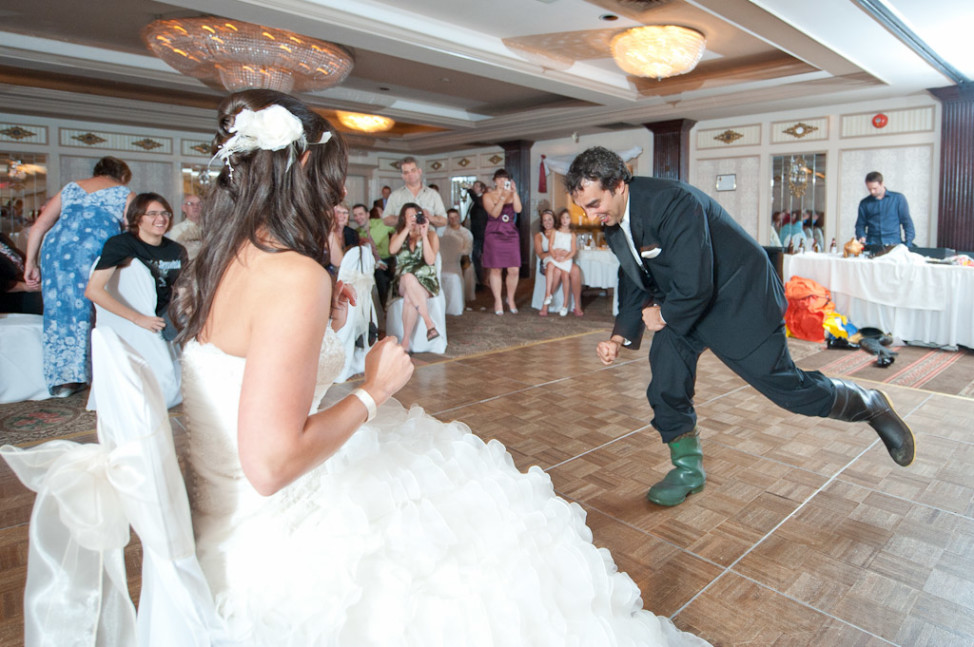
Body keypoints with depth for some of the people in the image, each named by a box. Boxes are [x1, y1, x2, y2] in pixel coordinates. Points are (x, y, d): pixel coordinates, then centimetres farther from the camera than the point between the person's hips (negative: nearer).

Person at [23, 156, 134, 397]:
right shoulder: (124, 194, 16)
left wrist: (31, 262, 19)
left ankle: (62, 379, 11)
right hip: (97, 249, -3)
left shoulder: (70, 188, 27)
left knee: (60, 309, 8)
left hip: (57, 248, 3)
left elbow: (38, 227, 20)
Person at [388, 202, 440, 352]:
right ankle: (429, 323, -41)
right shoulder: (399, 235, 16)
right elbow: (392, 250, -10)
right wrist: (407, 229, -11)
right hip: (402, 282, 2)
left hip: (426, 282, -1)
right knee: (408, 278, -37)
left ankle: (405, 342, -33)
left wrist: (424, 235, -12)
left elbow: (430, 260, -10)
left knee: (409, 297, -35)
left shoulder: (431, 235, 8)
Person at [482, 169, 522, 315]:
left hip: (511, 235, 3)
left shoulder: (512, 194, 12)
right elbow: (494, 213, -12)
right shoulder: (488, 196, 3)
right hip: (494, 235, -2)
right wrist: (502, 196, -19)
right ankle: (498, 301, 8)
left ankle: (511, 299, 14)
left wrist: (514, 192, -14)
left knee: (514, 270, -3)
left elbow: (518, 209, -6)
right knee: (496, 269, -3)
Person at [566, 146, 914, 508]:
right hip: (680, 305, 8)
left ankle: (870, 405, 30)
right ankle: (688, 470, 16)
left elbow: (695, 287, -35)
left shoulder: (673, 202, -33)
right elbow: (634, 283, 7)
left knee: (785, 386, 1)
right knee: (664, 383, -4)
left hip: (739, 298, -7)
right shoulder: (614, 225, -4)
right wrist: (620, 335, -4)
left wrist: (663, 315, -16)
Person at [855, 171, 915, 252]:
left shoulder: (898, 198, 10)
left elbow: (907, 222, 9)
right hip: (872, 245, 0)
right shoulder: (864, 203, 13)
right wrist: (861, 236, -5)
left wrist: (908, 245, -1)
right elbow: (860, 224, 17)